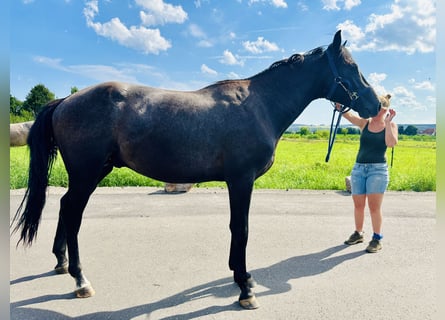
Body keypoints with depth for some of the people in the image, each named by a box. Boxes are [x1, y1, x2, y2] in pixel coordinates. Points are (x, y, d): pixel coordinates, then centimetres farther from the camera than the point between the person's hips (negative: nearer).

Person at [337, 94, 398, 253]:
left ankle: (377, 239, 11)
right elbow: (348, 115, -11)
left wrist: (388, 122, -16)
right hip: (359, 168, 3)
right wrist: (339, 106, -29)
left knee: (374, 206, -3)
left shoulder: (391, 125, 1)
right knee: (358, 205, 11)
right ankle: (358, 233, 29)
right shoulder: (364, 123, 6)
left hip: (378, 169, -3)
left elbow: (391, 143, -17)